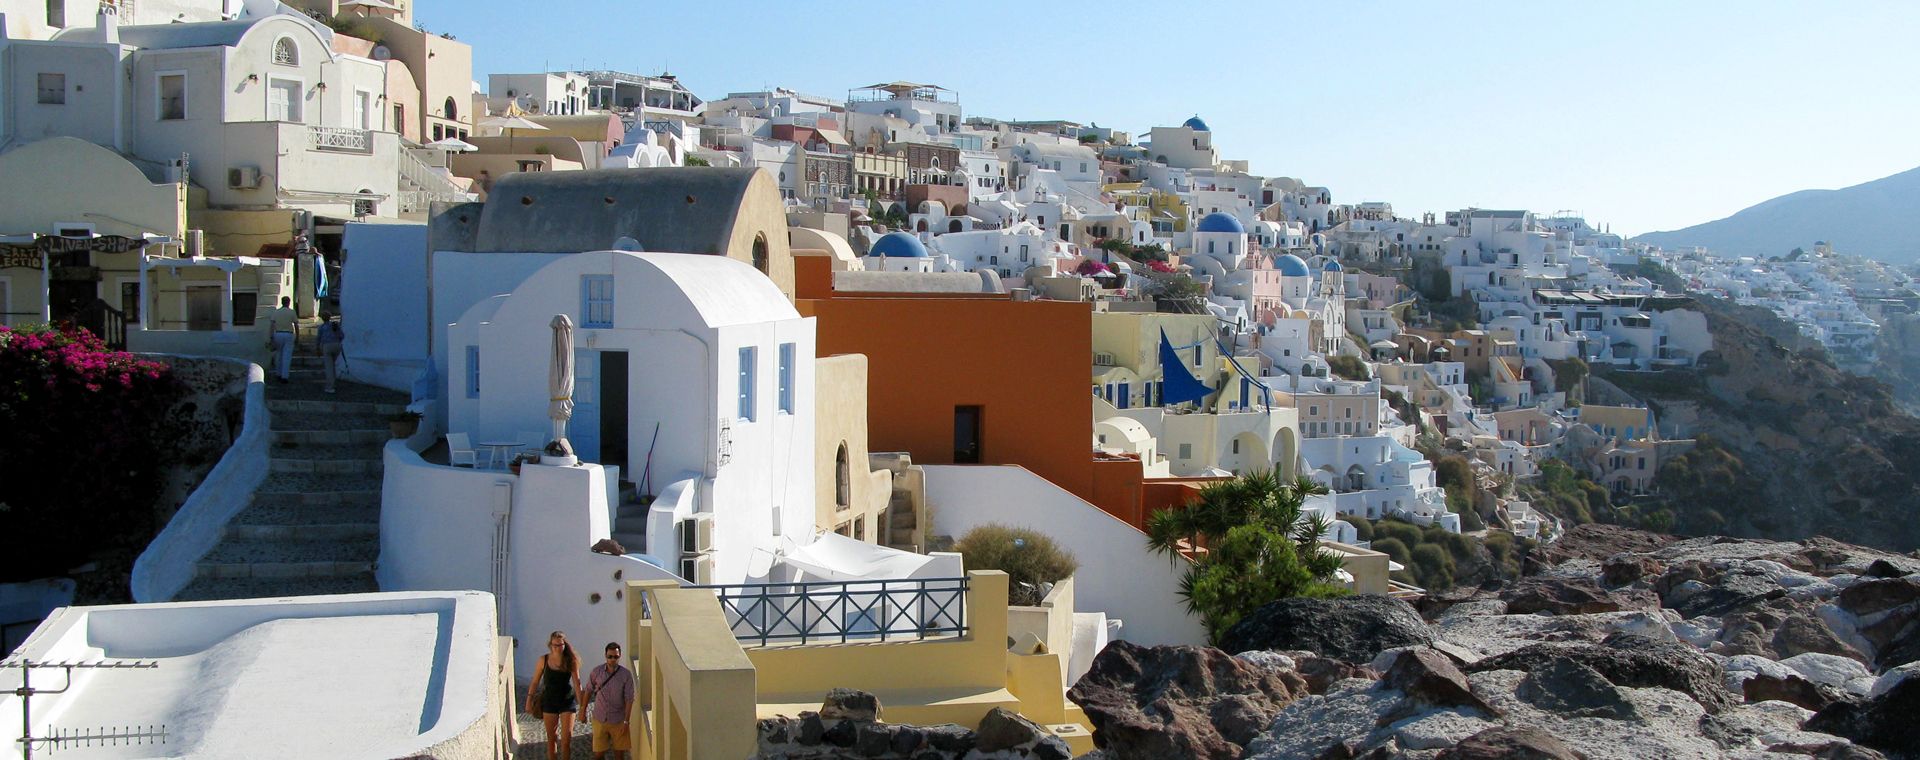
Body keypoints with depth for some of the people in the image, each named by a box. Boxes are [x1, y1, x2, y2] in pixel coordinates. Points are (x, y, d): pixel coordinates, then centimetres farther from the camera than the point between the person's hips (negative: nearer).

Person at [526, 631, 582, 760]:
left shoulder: (571, 661, -9)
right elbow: (535, 681, 2)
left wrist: (582, 705, -10)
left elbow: (577, 683, -9)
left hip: (567, 702, -1)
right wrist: (529, 700, 2)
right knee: (551, 738, 10)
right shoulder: (544, 659, -6)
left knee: (566, 738, -6)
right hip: (549, 702, 1)